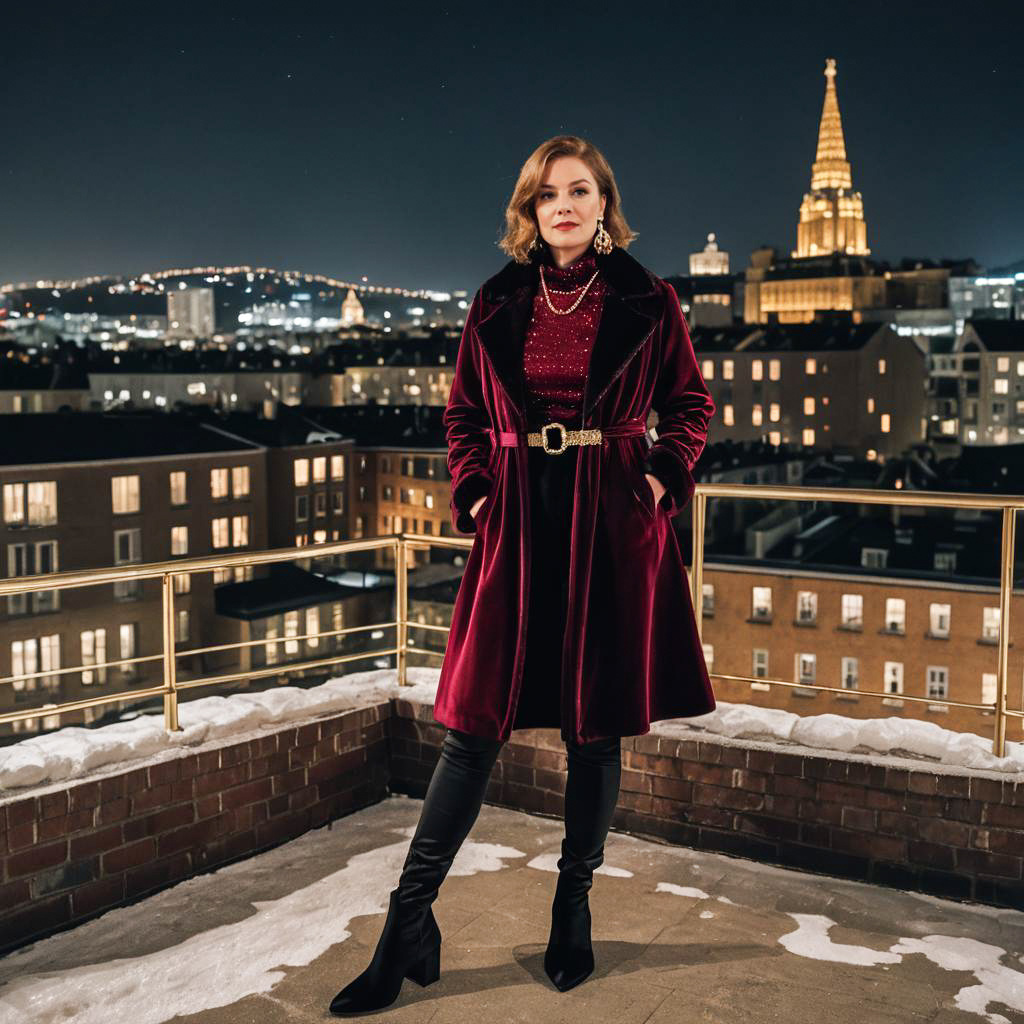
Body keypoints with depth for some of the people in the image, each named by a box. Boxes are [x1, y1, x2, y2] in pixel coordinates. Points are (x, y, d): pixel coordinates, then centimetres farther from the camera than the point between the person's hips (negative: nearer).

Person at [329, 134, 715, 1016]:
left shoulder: (647, 303, 4)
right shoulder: (498, 305, 9)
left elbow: (690, 403, 12)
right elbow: (465, 414, 15)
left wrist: (663, 477, -3)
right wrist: (474, 494, 2)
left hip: (611, 525, -1)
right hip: (520, 525, 1)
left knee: (596, 727, 8)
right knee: (476, 724, 0)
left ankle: (574, 911, 25)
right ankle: (409, 926, 9)